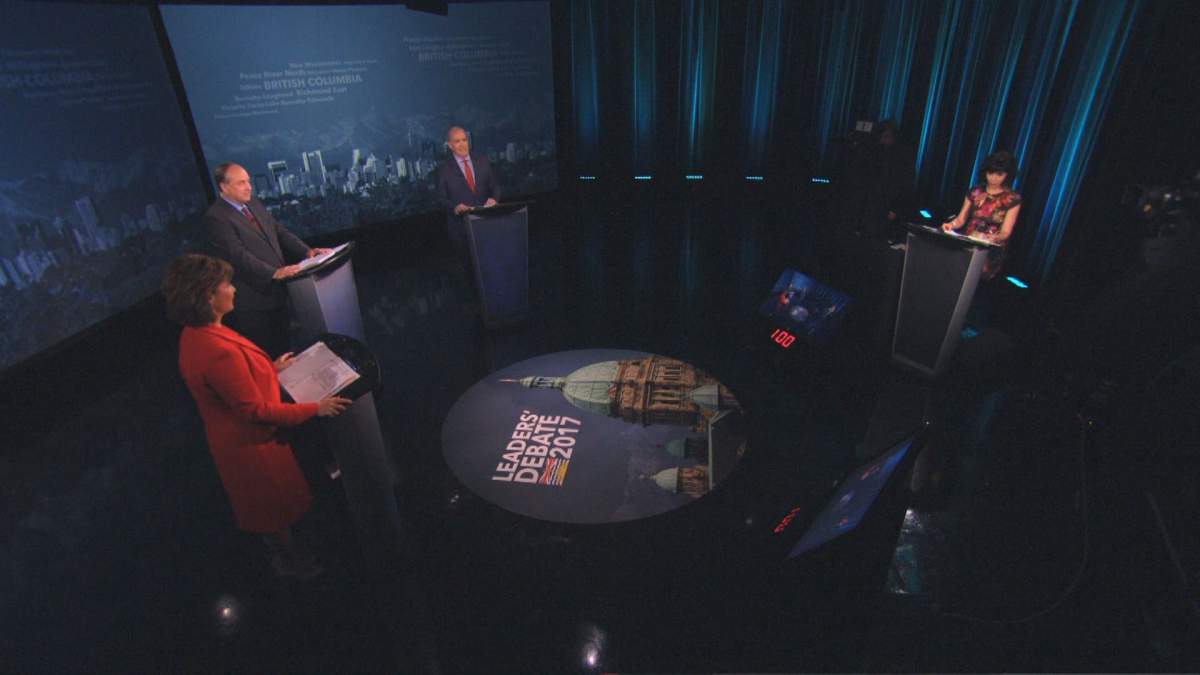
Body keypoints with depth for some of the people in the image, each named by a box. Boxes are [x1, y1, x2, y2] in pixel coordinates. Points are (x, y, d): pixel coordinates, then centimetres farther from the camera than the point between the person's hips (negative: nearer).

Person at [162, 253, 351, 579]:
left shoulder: (196, 334, -7)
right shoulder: (219, 352, -37)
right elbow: (255, 410, -29)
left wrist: (270, 369, 10)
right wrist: (315, 409, -23)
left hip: (232, 438, 9)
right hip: (251, 445, -9)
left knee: (269, 504, 30)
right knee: (277, 505, 17)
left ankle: (282, 552, 53)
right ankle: (289, 561, 41)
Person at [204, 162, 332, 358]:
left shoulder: (254, 204, 10)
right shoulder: (216, 217, -16)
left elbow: (280, 232, 12)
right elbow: (239, 255, -24)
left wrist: (307, 251, -3)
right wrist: (274, 273, -33)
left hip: (277, 291, 8)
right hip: (254, 300, -8)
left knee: (282, 349, 22)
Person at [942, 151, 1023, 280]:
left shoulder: (1013, 199, 0)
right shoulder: (975, 192, 11)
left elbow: (1005, 232, -5)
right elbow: (961, 219, 10)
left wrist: (990, 238, -28)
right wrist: (951, 224, -14)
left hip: (991, 249, -3)